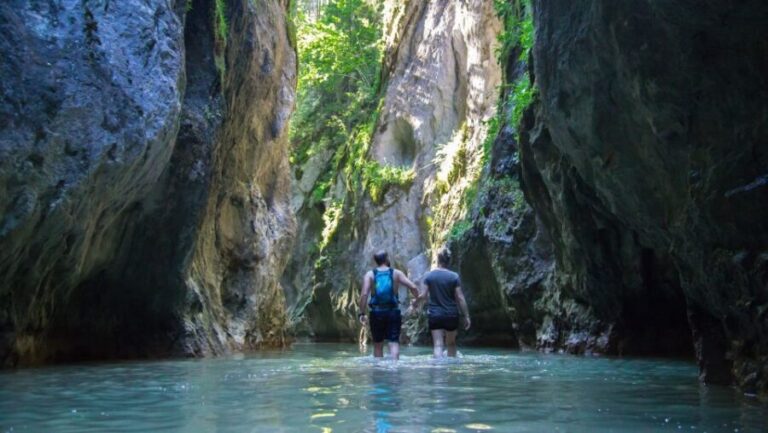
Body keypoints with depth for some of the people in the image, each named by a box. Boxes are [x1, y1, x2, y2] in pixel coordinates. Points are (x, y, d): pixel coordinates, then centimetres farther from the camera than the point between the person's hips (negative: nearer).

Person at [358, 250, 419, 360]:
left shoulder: (370, 274, 1)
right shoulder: (396, 273, 2)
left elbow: (364, 294, -13)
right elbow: (413, 287, -8)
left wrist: (362, 313, -9)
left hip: (376, 313, 1)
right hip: (393, 312, -1)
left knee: (378, 344, 14)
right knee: (394, 342, -2)